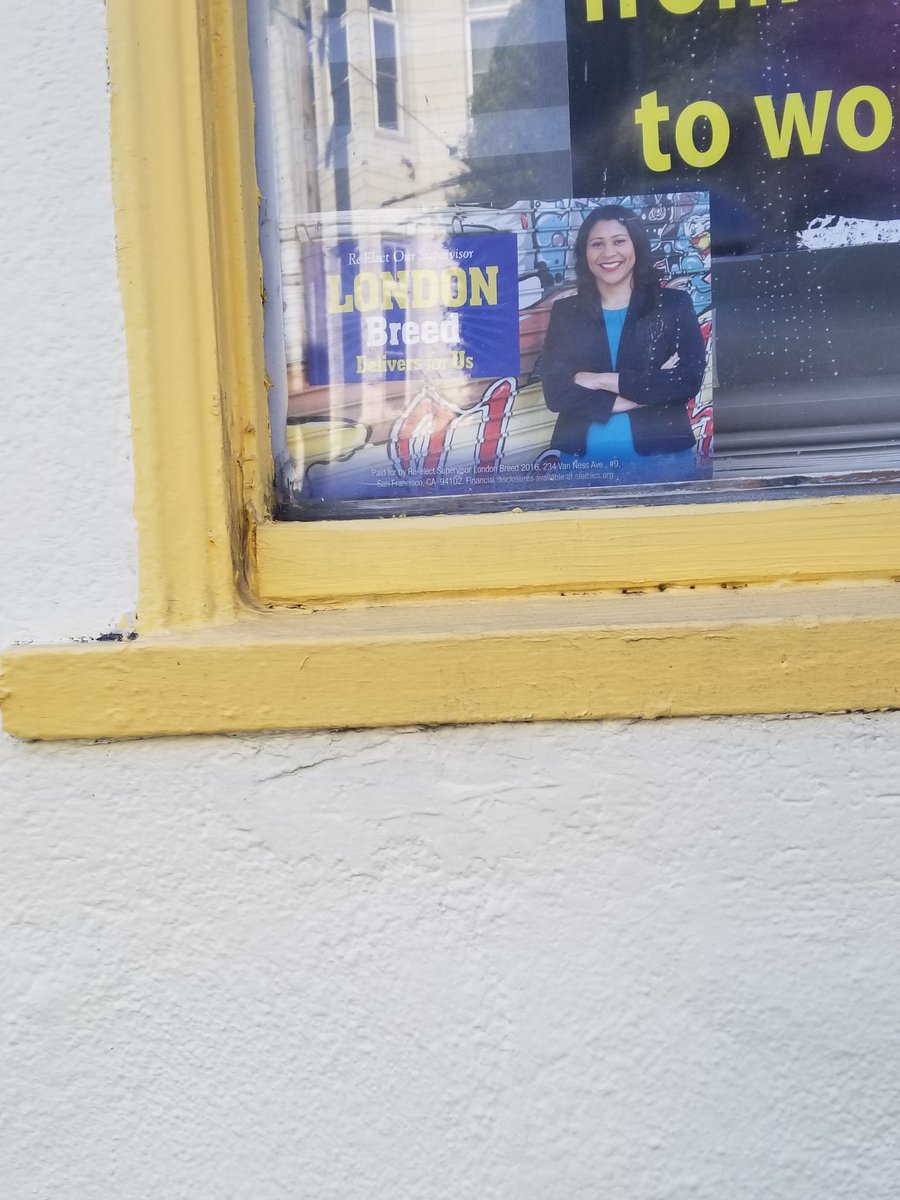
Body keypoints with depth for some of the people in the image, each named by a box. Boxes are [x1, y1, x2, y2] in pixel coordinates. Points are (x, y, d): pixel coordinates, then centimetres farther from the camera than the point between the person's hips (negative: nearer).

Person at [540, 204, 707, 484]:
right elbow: (555, 393, -6)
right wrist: (648, 390, -12)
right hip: (581, 461, 1)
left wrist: (601, 380, -11)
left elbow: (688, 381, -9)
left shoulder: (673, 304, 3)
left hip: (660, 459, -1)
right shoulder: (565, 312, 6)